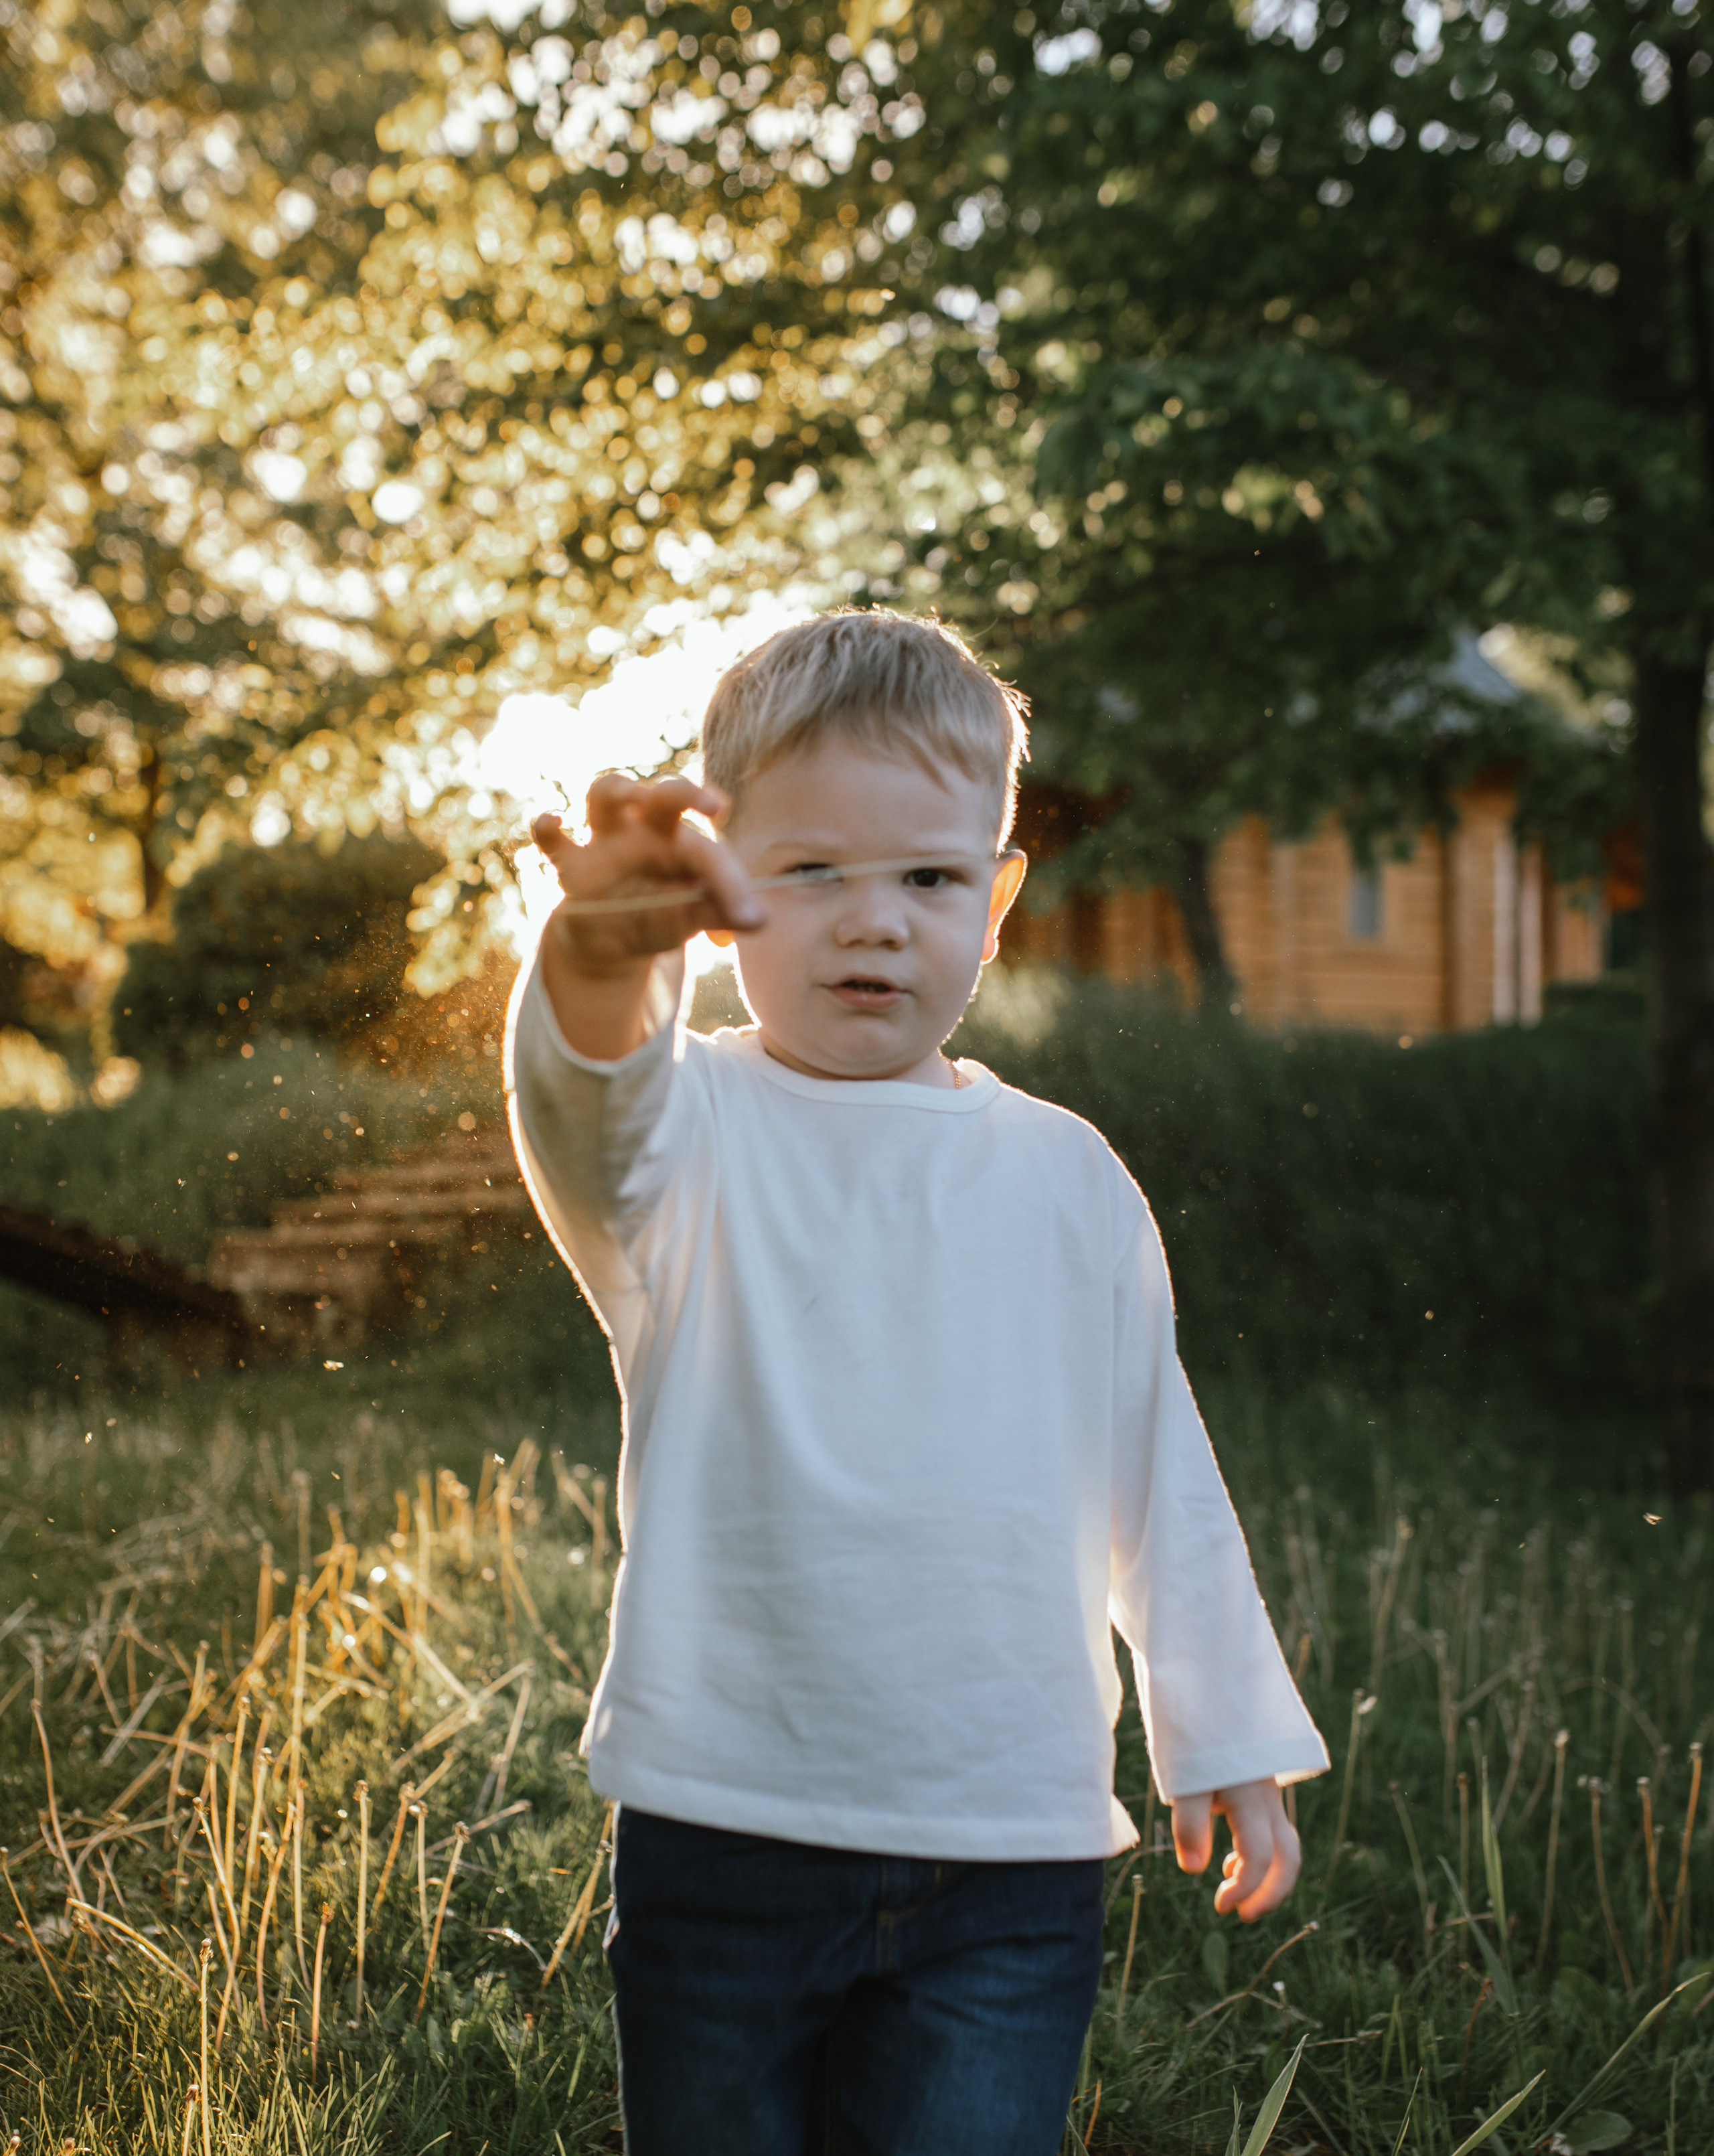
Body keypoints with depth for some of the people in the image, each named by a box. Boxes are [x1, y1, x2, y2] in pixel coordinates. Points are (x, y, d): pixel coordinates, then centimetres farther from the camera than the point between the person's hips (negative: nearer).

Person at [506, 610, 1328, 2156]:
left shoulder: (1069, 1177, 5)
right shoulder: (692, 1132, -5)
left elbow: (1160, 1477, 12)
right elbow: (583, 1101, -30)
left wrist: (1228, 1739, 14)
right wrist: (601, 956, -52)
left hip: (1011, 1859, 1)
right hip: (725, 1838, -1)